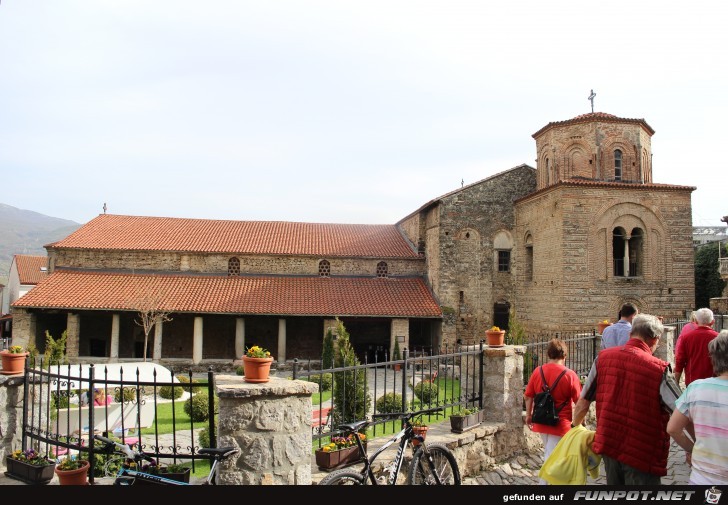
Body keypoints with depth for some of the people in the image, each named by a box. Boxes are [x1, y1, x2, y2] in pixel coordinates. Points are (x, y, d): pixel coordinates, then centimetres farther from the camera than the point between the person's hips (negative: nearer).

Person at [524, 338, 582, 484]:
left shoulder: (538, 371, -3)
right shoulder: (569, 374, -14)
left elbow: (527, 396, 2)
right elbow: (579, 402, -10)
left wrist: (528, 415, 15)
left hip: (541, 422, 5)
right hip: (560, 424, -5)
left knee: (549, 454, 25)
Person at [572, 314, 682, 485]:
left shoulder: (603, 357, -3)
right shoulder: (659, 369, -16)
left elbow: (582, 404, 3)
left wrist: (576, 428, 18)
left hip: (608, 446, 5)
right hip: (642, 455, -5)